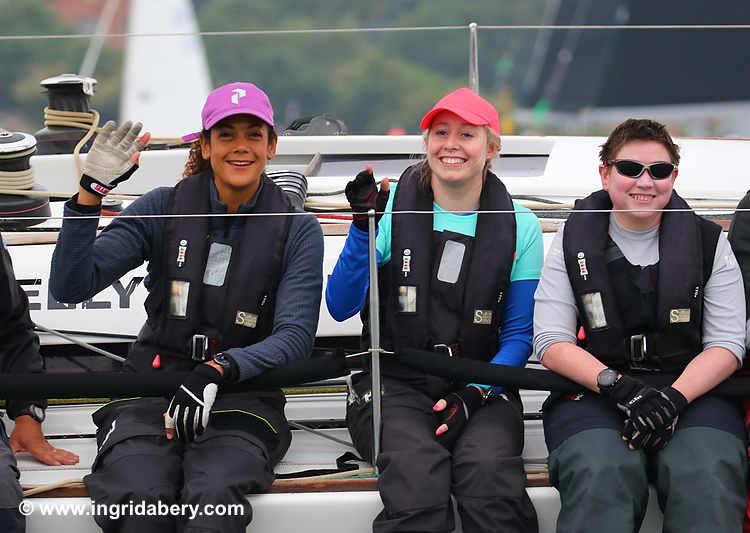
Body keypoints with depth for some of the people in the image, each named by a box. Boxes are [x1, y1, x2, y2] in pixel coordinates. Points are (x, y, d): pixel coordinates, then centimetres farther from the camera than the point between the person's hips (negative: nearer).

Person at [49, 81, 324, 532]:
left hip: (240, 398, 0)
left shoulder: (298, 232, 6)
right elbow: (71, 287, -2)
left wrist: (219, 369, -24)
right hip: (152, 389, 1)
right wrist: (91, 192, -14)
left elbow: (296, 337, -6)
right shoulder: (164, 209, 7)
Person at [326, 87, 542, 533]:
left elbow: (519, 335, 8)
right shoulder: (394, 205, 3)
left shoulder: (520, 227, 7)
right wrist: (362, 228, -17)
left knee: (490, 471, -33)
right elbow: (341, 307, -4)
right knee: (418, 475, -34)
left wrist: (476, 393, -10)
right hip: (395, 383, -1)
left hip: (480, 384, 1)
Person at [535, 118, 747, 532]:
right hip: (593, 390, -1)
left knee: (708, 482, -33)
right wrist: (616, 385, -17)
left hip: (692, 389, 1)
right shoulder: (573, 241, 9)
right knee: (600, 478, -36)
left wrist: (673, 397, -16)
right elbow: (551, 343, 1)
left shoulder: (709, 243, 11)